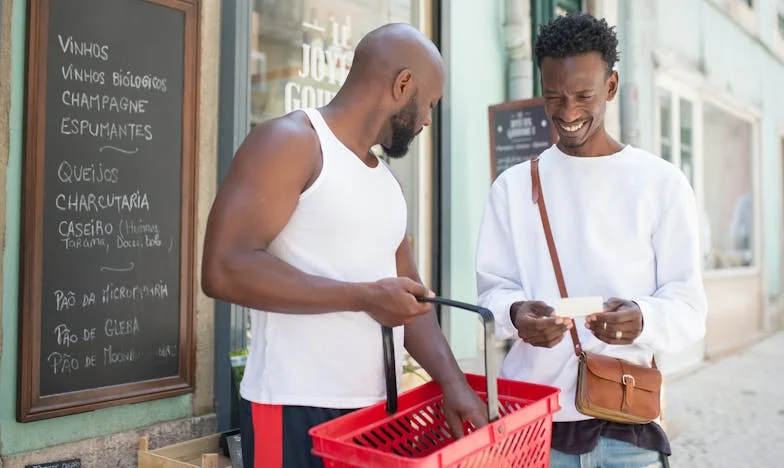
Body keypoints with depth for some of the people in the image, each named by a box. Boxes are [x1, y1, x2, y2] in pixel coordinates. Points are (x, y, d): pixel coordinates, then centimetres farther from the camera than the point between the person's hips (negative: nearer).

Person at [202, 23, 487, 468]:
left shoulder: (387, 178, 15)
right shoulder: (290, 142, -10)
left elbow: (410, 293, 15)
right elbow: (224, 270, -21)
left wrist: (453, 382, 1)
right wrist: (363, 297, -19)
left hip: (380, 403, 8)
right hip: (299, 408, -7)